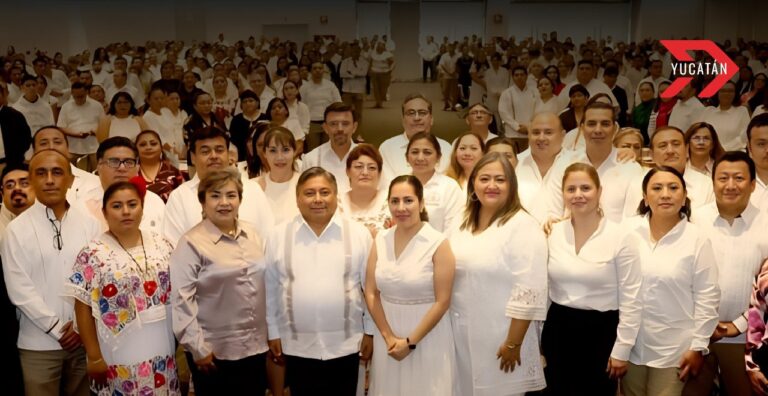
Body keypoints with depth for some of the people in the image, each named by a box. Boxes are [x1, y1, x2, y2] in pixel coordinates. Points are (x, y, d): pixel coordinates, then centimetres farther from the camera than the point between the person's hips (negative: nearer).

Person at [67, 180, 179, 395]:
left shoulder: (161, 245, 4)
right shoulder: (94, 254, -8)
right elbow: (83, 308, -7)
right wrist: (94, 356, -8)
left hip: (163, 353, 4)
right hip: (119, 359, -4)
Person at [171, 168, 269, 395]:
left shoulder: (252, 234, 5)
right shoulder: (192, 243, -11)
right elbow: (181, 298, -13)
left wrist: (271, 334, 11)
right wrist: (197, 347, -14)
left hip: (255, 346, 5)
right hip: (214, 351, -5)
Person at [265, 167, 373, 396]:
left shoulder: (359, 234, -3)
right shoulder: (278, 236, -2)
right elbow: (271, 288, 4)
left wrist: (370, 331, 3)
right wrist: (273, 333, 5)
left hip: (346, 344, 0)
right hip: (298, 345, 1)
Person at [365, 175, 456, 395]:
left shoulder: (438, 243, -12)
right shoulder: (380, 240, 1)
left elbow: (442, 302, -12)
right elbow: (371, 293, 3)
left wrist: (410, 341, -10)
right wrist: (389, 337, -5)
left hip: (426, 337, -4)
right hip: (387, 336, 4)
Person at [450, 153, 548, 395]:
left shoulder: (523, 226, -13)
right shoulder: (463, 224, 9)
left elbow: (529, 291, -18)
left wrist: (513, 344, -18)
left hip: (499, 340, -6)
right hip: (461, 337, 6)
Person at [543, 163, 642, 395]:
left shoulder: (620, 237, -9)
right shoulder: (553, 234, 1)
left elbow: (631, 300, -8)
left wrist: (621, 350, -9)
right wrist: (538, 341, 9)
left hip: (600, 332, -3)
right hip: (557, 330, 3)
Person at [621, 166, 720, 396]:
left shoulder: (697, 240, -7)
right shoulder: (629, 233, -2)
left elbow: (707, 297, -5)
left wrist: (698, 346, -6)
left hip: (674, 349, -2)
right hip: (630, 344, 2)